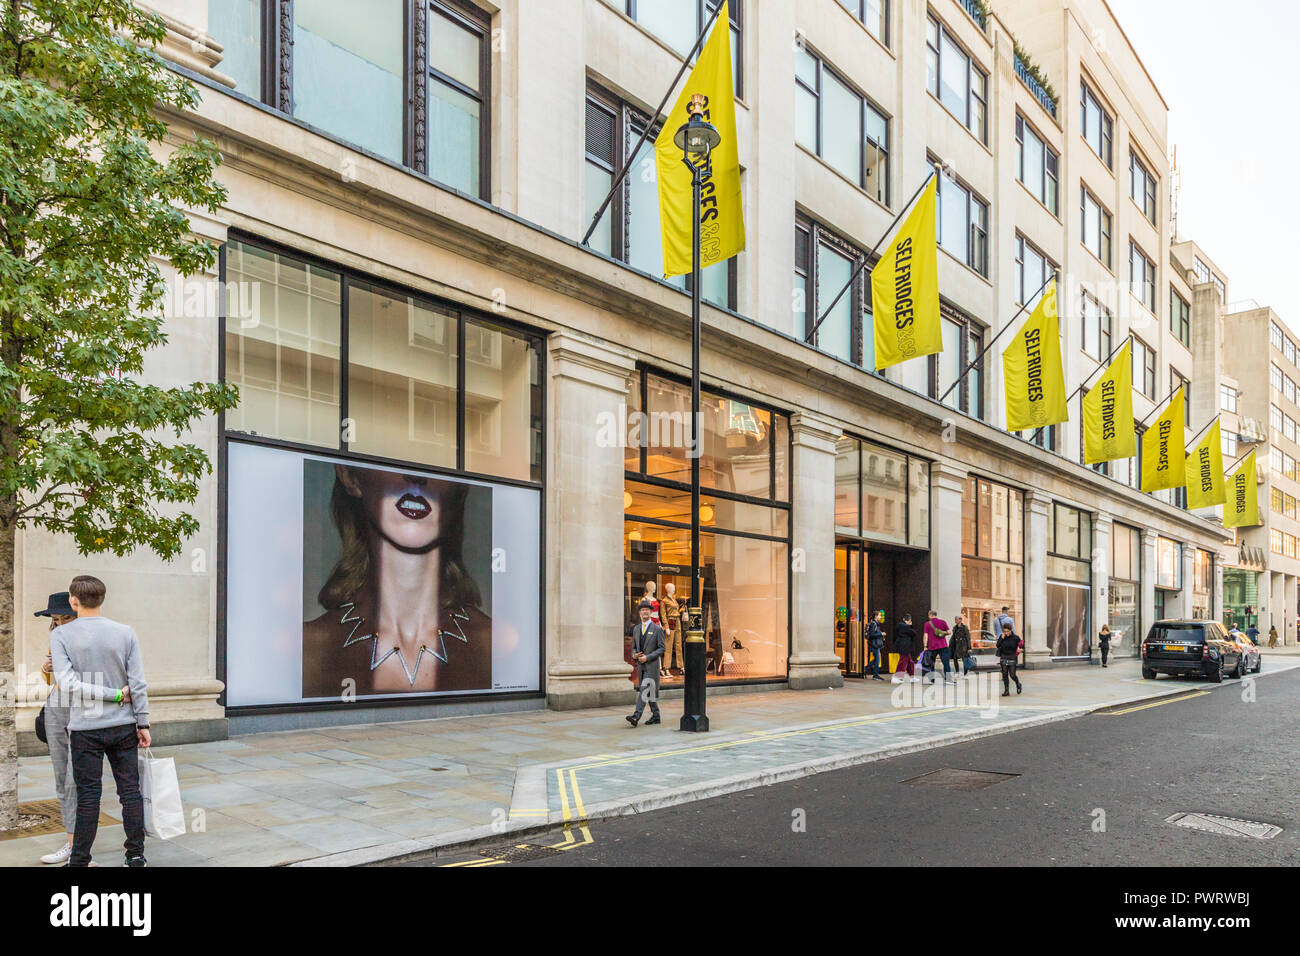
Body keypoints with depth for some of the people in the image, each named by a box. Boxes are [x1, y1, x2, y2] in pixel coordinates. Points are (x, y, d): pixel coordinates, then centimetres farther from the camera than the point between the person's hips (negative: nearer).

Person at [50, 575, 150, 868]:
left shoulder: (61, 635, -5)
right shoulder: (125, 633, -1)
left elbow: (66, 682, -14)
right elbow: (138, 683, -2)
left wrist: (113, 695, -8)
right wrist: (143, 723, 5)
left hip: (85, 728, -1)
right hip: (123, 725, 2)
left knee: (88, 795, 5)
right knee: (130, 790, 8)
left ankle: (79, 860, 13)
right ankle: (136, 855, 15)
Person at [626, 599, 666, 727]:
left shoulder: (657, 629, -4)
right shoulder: (636, 629, 12)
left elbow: (661, 648, -7)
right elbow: (634, 647, 18)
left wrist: (647, 657, -16)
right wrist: (634, 655, -5)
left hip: (651, 665, -6)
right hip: (640, 665, 6)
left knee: (644, 690, -15)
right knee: (649, 692, 12)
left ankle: (636, 716, -23)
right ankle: (655, 716, 21)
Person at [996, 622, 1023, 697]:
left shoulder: (1015, 638, -5)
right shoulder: (1002, 637, 1)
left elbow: (1020, 645, 6)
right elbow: (998, 645, -7)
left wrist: (1019, 650, -13)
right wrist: (1002, 638, -14)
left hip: (1012, 658, -3)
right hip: (1004, 657, 3)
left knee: (1012, 675, -3)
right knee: (1005, 675, 3)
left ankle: (1018, 684, 28)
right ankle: (1006, 691, 8)